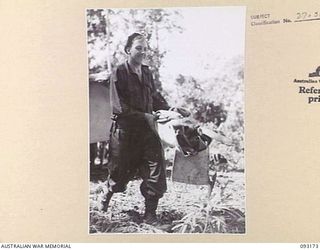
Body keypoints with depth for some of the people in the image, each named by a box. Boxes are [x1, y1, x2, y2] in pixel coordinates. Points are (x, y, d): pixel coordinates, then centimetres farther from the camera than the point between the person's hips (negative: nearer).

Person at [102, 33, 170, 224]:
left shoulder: (147, 72, 9)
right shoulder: (120, 73, -8)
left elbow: (155, 97, 20)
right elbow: (119, 106, -15)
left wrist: (169, 111, 3)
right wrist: (144, 117, -20)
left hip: (147, 128, 5)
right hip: (125, 129, -4)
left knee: (156, 165, -7)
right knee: (122, 169, 9)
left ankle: (150, 212, 5)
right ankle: (107, 197, 40)